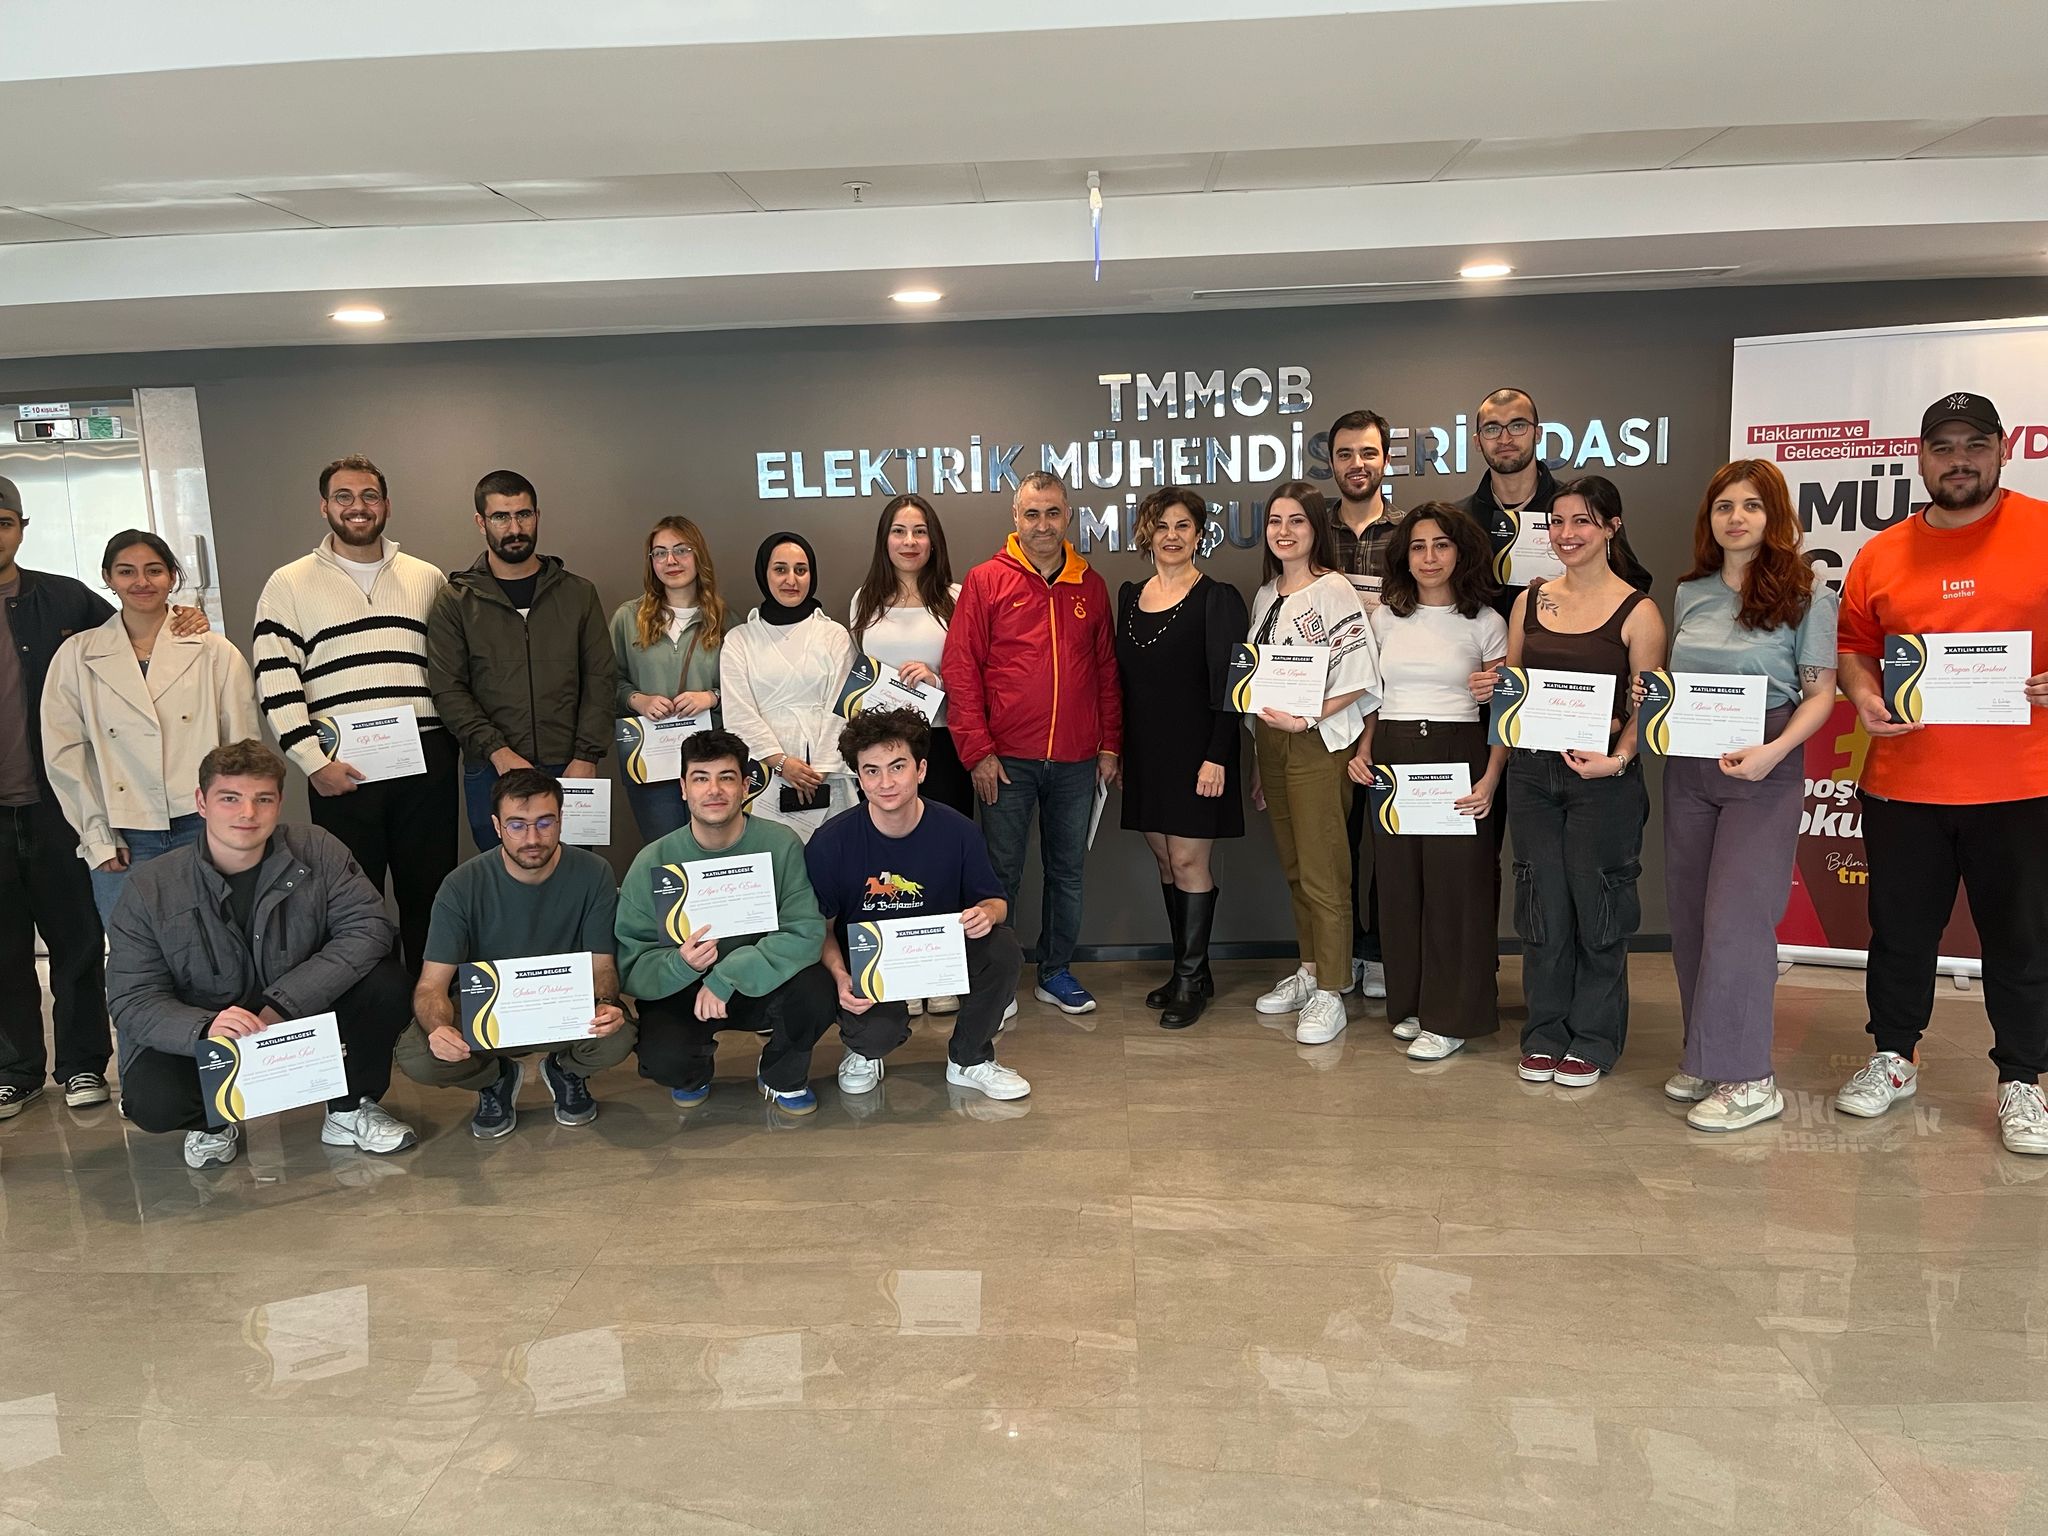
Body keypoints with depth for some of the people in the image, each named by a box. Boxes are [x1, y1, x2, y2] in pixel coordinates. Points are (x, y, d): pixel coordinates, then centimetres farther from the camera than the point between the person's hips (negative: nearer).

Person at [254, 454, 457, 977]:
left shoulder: (427, 579, 14)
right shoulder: (289, 584, 6)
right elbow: (275, 683, -1)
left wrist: (455, 741, 7)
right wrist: (314, 762, -9)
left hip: (426, 763, 2)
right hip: (341, 770, -2)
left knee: (429, 893, 7)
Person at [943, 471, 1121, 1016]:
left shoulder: (1091, 585, 9)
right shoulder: (986, 580, -1)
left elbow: (1107, 670, 12)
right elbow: (961, 669, -5)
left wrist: (1110, 745, 8)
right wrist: (977, 750, -10)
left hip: (1076, 761, 3)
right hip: (1007, 760, -3)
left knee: (1068, 870, 12)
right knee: (1002, 873, 4)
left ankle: (1056, 972, 26)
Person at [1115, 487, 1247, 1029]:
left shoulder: (1218, 599, -7)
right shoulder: (1129, 597, 10)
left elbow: (1229, 686, -11)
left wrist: (1217, 756, -17)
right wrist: (1115, 750, 10)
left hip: (1195, 750, -6)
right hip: (1145, 750, 6)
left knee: (1188, 859, -4)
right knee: (1165, 859, 11)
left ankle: (1192, 978, 7)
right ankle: (1187, 970, 22)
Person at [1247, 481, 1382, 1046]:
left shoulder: (1334, 591, -8)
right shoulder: (1266, 596, 15)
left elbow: (1358, 678, -14)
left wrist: (1305, 719, -21)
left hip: (1318, 742, -7)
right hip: (1271, 741, 7)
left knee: (1322, 872, -5)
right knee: (1293, 866, 13)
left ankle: (1329, 994, 3)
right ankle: (1309, 969, 25)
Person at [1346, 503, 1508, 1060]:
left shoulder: (1484, 622, 1)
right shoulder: (1385, 616, 10)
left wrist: (1490, 780, -13)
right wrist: (1362, 751, 2)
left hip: (1458, 756, -3)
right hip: (1391, 757, 3)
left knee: (1455, 883, -2)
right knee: (1399, 882, 7)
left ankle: (1450, 1018, 9)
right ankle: (1410, 1003, 22)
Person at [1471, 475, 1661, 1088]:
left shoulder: (1637, 612, -5)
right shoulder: (1530, 600, 9)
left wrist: (1617, 758, -21)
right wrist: (1490, 690, -4)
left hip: (1603, 779, -4)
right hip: (1532, 771, 4)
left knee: (1595, 904, 5)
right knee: (1542, 905, 9)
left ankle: (1592, 1039, 20)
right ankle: (1545, 1034, 22)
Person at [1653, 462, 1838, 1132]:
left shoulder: (1804, 593, -4)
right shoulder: (1689, 594, 10)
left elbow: (1819, 693, -6)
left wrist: (1774, 751, -21)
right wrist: (1648, 695, -3)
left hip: (1765, 775, -5)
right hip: (1687, 769, 5)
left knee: (1736, 919, -7)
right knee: (1690, 917, 8)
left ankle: (1747, 1078, 3)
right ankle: (1705, 1058, 22)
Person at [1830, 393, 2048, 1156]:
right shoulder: (1880, 555, 6)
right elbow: (1854, 645, 13)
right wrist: (1864, 696, -6)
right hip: (1901, 783, 2)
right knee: (1900, 929, 13)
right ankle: (1893, 1058, 30)